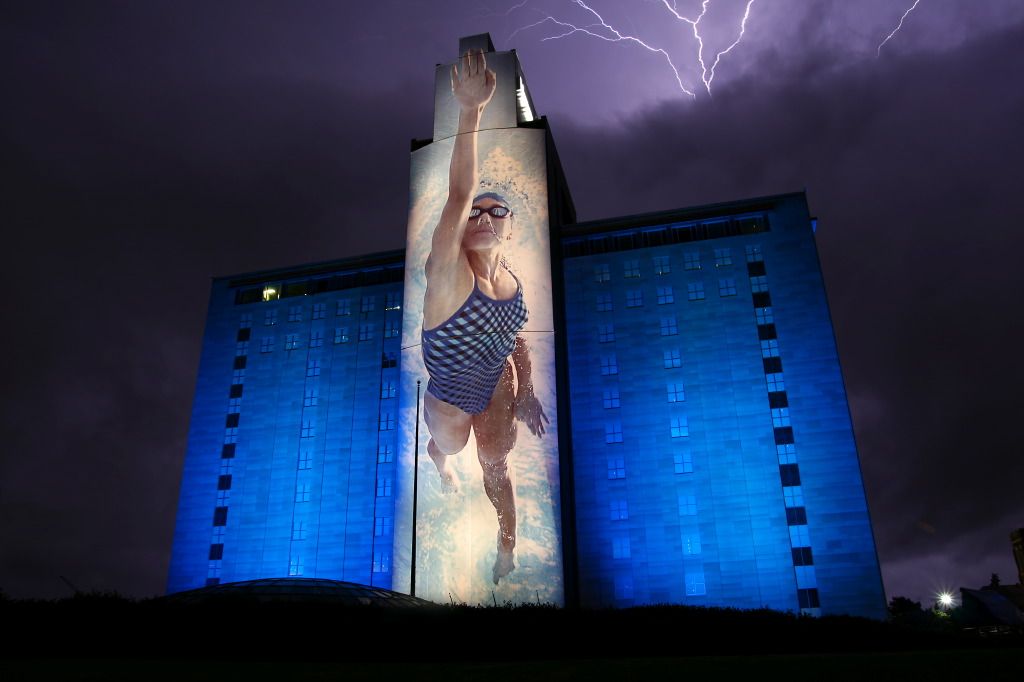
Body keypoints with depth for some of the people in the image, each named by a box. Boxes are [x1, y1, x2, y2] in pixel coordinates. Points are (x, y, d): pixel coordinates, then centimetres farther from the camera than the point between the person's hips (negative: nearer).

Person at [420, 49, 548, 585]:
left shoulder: (512, 283, -13)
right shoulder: (447, 270, -31)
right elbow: (459, 195, -47)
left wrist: (526, 393, 2)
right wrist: (470, 114, -59)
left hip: (497, 386, 3)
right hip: (447, 394, -3)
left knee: (496, 464, 15)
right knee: (450, 443, 25)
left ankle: (507, 547, 39)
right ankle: (439, 459, 66)